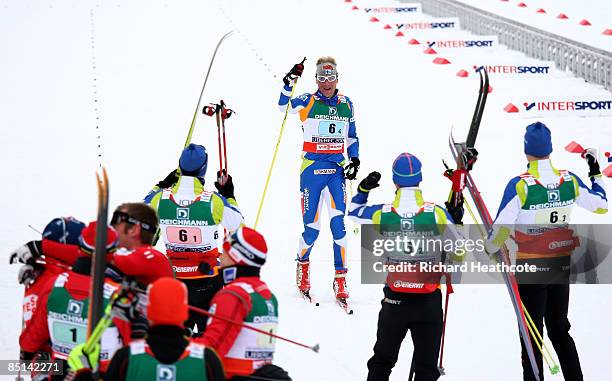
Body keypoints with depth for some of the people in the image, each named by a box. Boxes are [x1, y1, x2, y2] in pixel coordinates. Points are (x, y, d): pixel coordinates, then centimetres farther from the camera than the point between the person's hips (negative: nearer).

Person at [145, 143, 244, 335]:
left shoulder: (160, 198, -11)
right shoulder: (214, 202, -18)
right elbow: (237, 224, -4)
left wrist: (161, 186, 16)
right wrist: (228, 195, 7)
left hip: (174, 275, 3)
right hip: (207, 276, -3)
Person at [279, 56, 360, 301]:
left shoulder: (346, 104, 11)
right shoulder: (308, 102, 0)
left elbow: (352, 137, 20)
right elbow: (283, 106, -18)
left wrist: (354, 160, 7)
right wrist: (289, 83, -32)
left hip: (337, 169, 2)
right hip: (312, 168, -2)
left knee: (338, 223, -10)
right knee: (311, 227, -1)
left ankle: (340, 280, -6)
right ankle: (303, 262, 29)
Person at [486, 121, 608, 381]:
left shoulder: (519, 185, -20)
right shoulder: (569, 180, -6)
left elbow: (501, 229, -19)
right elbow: (601, 205, 10)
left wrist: (490, 249, 2)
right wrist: (595, 174, 24)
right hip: (562, 265, 4)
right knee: (559, 329, 19)